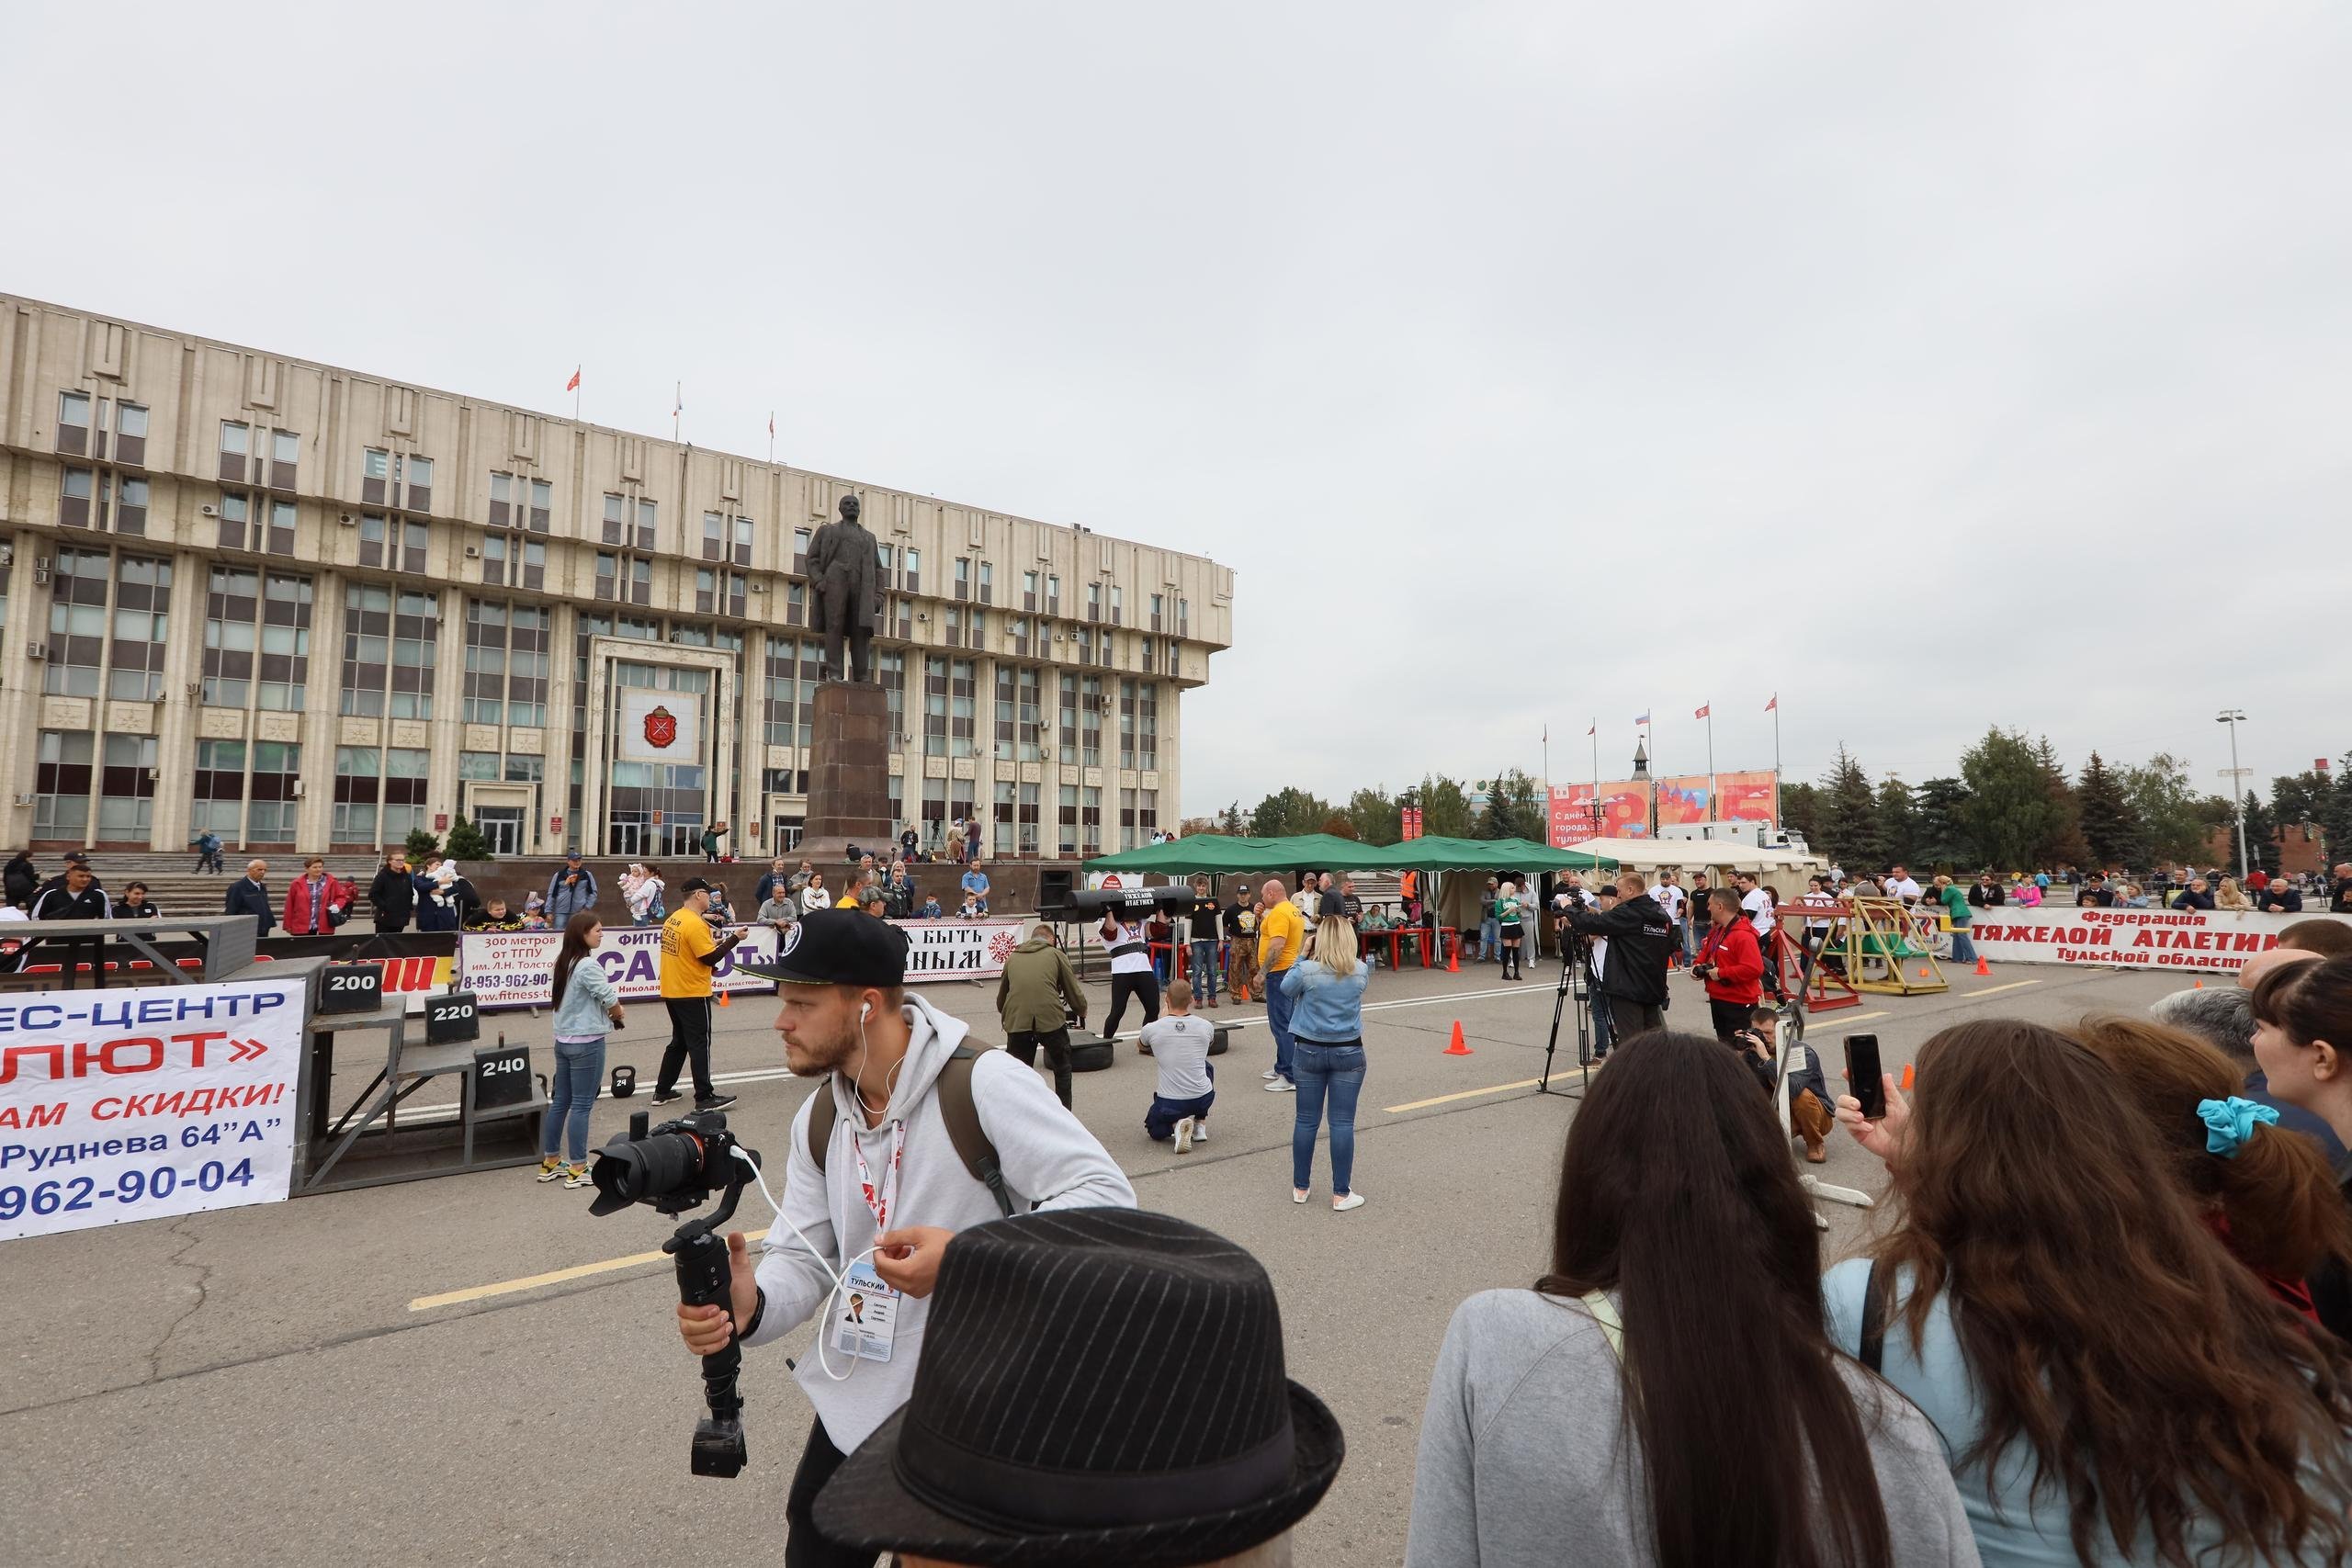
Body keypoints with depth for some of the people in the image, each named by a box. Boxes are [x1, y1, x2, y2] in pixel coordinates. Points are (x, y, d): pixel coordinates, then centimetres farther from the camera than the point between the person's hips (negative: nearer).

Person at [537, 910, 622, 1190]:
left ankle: (549, 1163, 26)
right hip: (587, 1043, -9)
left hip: (563, 1040, 9)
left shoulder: (564, 962, 8)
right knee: (581, 1106, -1)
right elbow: (611, 1000, -16)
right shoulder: (588, 965, -19)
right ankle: (578, 1170, 6)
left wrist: (607, 1011, -1)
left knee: (560, 1101, 16)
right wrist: (616, 1013, 6)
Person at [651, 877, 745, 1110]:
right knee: (700, 1044, -1)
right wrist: (734, 938, -11)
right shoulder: (695, 924, -20)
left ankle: (662, 1091, 26)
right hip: (692, 994, -9)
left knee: (679, 1042, 20)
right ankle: (704, 1098, 3)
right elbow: (711, 958, -19)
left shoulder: (672, 920, 7)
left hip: (672, 992, 9)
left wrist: (711, 943, 12)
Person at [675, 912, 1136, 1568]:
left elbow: (1106, 1196, -26)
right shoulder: (817, 1120, 2)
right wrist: (748, 1307, -18)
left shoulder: (982, 1082, -24)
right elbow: (803, 1257, 4)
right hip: (856, 1405, 7)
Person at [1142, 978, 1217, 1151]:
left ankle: (1175, 1124, -4)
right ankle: (1200, 1126, 23)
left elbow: (1143, 1047, 17)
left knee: (1153, 1128, 32)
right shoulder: (1205, 1026, -4)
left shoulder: (1152, 1029, -10)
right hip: (1204, 1099, 2)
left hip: (1170, 1103, -2)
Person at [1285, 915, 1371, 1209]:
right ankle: (1341, 1194, 10)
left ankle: (1300, 1188, 22)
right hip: (1348, 1052, 0)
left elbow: (1286, 988, 5)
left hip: (1309, 1051, 0)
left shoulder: (1306, 971, -14)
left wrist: (1302, 956, 6)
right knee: (1342, 1123, 4)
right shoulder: (1361, 972, -7)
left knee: (1306, 1120, 10)